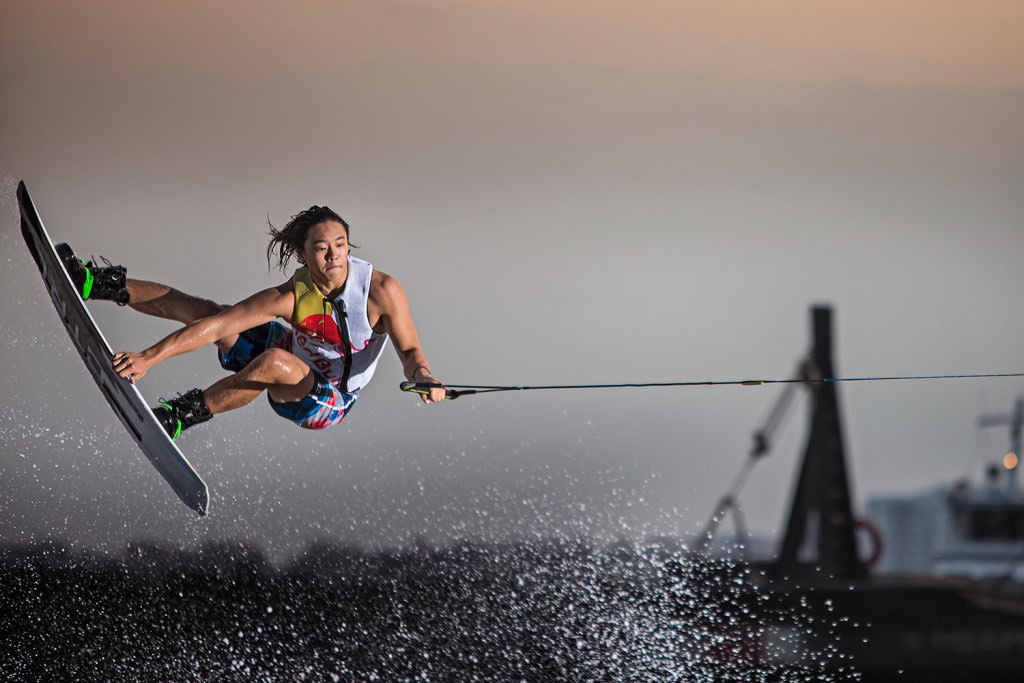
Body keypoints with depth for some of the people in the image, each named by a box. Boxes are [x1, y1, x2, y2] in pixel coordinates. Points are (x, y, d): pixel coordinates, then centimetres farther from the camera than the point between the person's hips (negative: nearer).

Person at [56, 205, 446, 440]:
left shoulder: (381, 291, -27)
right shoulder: (290, 297, -22)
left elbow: (409, 350, -17)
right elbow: (217, 326, -23)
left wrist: (421, 375, -42)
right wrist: (150, 357, -29)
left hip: (324, 402, -4)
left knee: (274, 361, -37)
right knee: (206, 310, -7)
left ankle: (181, 416, -24)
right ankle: (94, 283, 2)